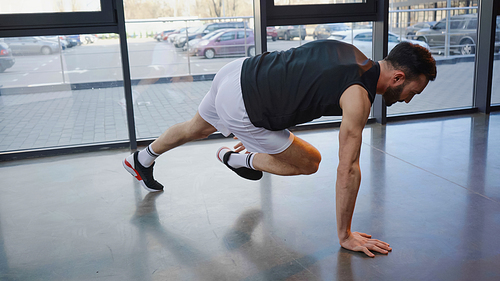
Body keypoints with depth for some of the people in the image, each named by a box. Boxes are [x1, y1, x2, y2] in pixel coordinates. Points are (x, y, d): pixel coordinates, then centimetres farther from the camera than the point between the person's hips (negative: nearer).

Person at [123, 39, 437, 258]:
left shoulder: (351, 54, 7)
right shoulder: (358, 97, -19)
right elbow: (348, 169, -20)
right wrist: (345, 235, -9)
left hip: (238, 70, 9)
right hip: (240, 107, -9)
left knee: (198, 128, 35)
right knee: (309, 163, 4)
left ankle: (142, 160, 59)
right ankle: (239, 159, 22)